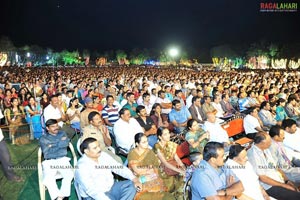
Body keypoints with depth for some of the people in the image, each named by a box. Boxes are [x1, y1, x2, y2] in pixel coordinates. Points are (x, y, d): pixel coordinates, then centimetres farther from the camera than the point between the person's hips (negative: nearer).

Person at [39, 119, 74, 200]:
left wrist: (53, 145, -3)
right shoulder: (43, 138, 11)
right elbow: (47, 152, -4)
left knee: (69, 175, -28)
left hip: (62, 159, 1)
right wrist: (60, 142, -2)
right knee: (48, 179, -30)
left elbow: (66, 143, -4)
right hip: (49, 162, 0)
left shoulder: (62, 133, 17)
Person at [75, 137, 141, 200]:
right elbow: (91, 191, -27)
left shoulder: (103, 155, -1)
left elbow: (119, 167, 1)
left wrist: (134, 179, -11)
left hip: (111, 188, 7)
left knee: (132, 184, -8)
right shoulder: (82, 167, -21)